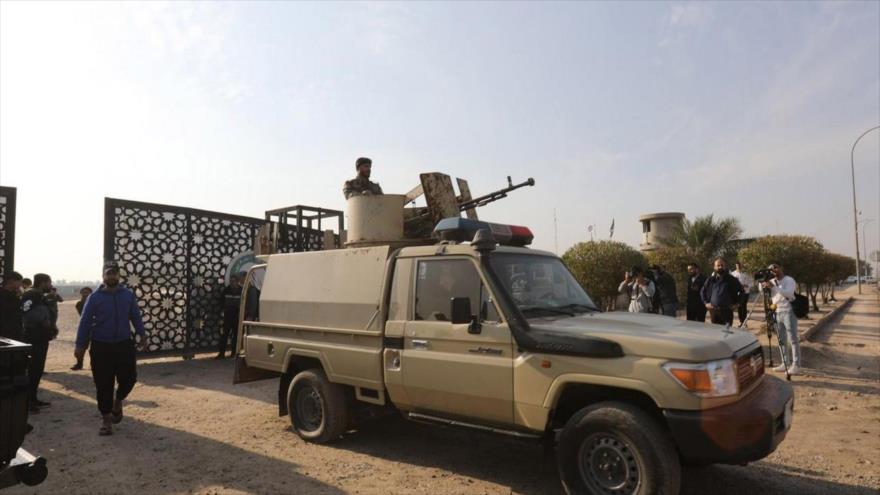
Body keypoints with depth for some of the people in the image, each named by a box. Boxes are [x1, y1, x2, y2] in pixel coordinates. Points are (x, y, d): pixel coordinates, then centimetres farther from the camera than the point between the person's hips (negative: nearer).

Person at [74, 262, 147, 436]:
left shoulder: (128, 295, 2)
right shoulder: (95, 297, -4)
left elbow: (136, 317, 8)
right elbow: (85, 322, -3)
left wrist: (142, 335, 2)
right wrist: (80, 346, -5)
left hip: (124, 344, 2)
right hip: (101, 347, -1)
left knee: (129, 378, -1)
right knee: (103, 384, 3)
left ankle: (118, 401, 31)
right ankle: (106, 418, 17)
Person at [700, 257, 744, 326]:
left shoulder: (732, 280, 2)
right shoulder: (710, 280, 8)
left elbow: (741, 291, 10)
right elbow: (702, 292, 19)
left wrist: (736, 303, 3)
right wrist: (706, 303, 10)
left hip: (727, 310, -2)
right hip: (713, 310, 2)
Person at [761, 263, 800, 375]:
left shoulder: (789, 280, -7)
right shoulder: (772, 281, 13)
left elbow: (789, 293, -23)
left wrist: (773, 287, -31)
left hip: (788, 312, -7)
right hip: (777, 312, 7)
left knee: (792, 339, -5)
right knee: (781, 339, 9)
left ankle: (796, 365, -3)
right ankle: (785, 363, 16)